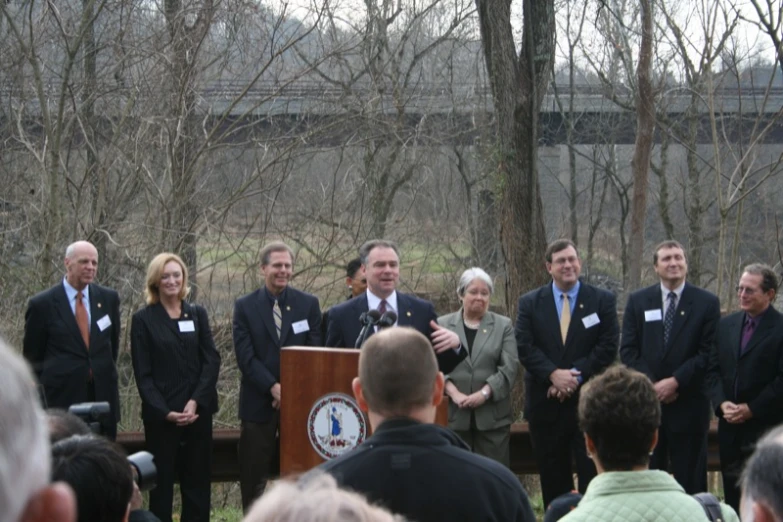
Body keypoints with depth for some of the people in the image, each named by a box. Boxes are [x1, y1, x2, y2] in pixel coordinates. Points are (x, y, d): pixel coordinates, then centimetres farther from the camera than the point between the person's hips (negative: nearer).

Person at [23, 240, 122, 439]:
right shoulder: (42, 304, -4)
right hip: (62, 399, -3)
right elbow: (33, 356, 3)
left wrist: (106, 372, 14)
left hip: (103, 395, 3)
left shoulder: (109, 298, 6)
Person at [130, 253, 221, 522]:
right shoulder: (143, 319, 2)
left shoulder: (198, 314, 10)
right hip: (160, 415, -2)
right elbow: (143, 374, -1)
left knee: (197, 481, 5)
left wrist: (196, 402, -11)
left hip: (198, 411, 2)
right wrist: (166, 412, -12)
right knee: (161, 483, 2)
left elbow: (212, 361, 2)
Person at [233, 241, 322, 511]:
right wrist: (274, 387, -16)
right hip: (259, 403, -1)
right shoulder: (245, 306, 3)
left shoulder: (309, 304, 6)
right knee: (253, 479, 3)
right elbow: (245, 357, -5)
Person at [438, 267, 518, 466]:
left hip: (492, 415, 0)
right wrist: (453, 393, -12)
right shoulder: (443, 324, 9)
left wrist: (484, 393, -13)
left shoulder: (504, 325, 8)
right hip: (454, 414, 0)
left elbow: (510, 367, -1)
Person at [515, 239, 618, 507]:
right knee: (553, 480, 8)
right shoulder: (530, 303, 6)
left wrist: (576, 375, -15)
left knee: (593, 477, 0)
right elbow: (525, 347, -3)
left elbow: (608, 347, -4)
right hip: (546, 404, 1)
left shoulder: (603, 300, 3)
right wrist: (554, 374, -17)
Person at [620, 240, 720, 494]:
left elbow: (708, 353, -4)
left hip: (689, 404, -2)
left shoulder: (707, 303, 2)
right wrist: (651, 385, -9)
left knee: (690, 478, 4)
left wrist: (675, 382, -13)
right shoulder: (638, 301, 8)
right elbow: (628, 350, 3)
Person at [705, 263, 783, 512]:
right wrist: (722, 403, -6)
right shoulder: (726, 325, 11)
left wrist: (751, 409, -13)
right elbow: (713, 370, 10)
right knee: (732, 494, 9)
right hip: (730, 426, 5)